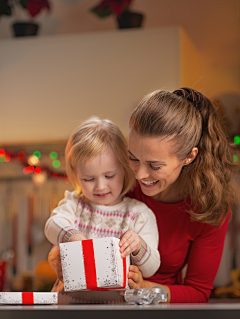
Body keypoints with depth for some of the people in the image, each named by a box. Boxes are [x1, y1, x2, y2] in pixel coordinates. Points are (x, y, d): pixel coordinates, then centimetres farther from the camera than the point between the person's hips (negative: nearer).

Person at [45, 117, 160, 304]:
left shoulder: (139, 213, 3)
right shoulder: (73, 204, 12)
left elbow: (151, 269, 0)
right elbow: (53, 225, -9)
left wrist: (139, 247, -22)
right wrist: (72, 236, -31)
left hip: (119, 300, -3)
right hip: (72, 298, 3)